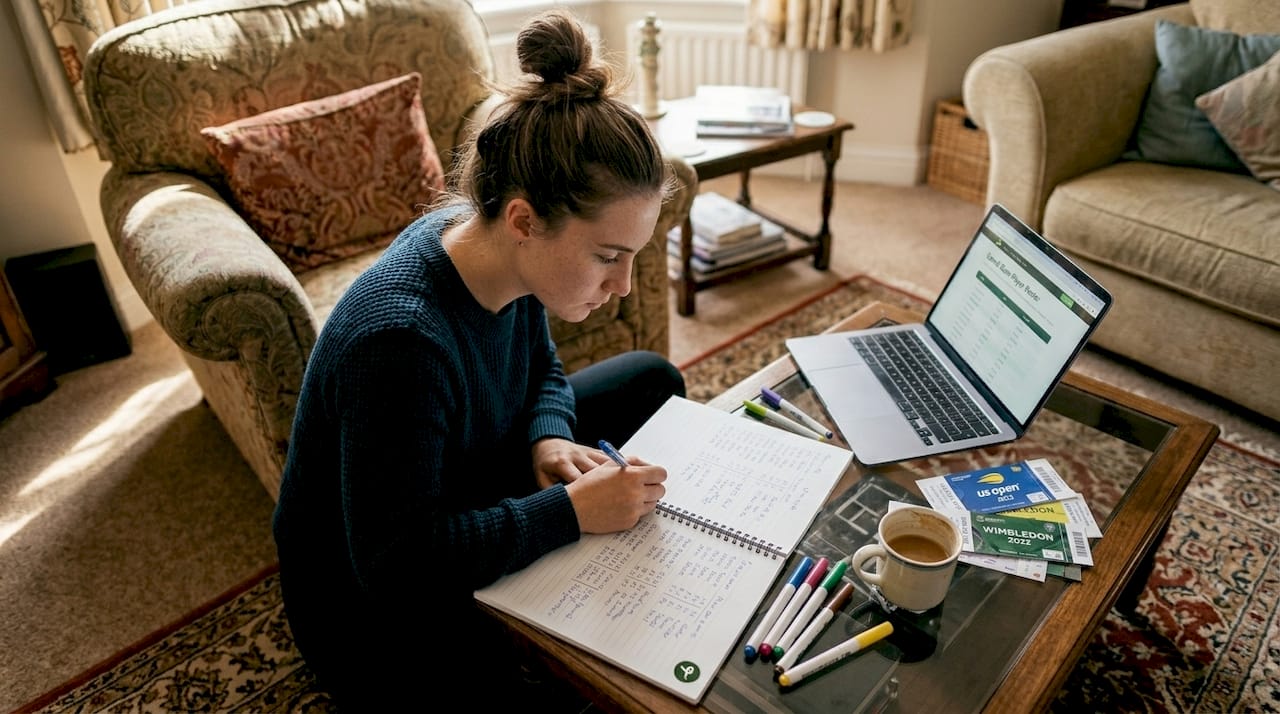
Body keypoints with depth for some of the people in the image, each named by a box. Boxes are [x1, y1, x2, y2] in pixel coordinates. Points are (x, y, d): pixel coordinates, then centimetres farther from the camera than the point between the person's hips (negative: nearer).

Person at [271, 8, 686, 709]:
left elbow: (539, 368, 4)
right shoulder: (398, 338, -39)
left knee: (651, 380, 8)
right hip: (373, 605, -7)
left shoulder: (505, 257, -16)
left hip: (467, 504, 8)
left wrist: (549, 438, -17)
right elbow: (393, 563, -34)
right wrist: (571, 510, -33)